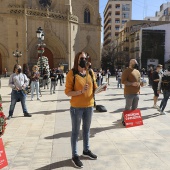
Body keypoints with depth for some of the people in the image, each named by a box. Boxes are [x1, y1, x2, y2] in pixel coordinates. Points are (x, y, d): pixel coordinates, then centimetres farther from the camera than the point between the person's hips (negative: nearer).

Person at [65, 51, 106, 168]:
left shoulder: (91, 72, 5)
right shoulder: (72, 73, -10)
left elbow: (94, 88, 13)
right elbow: (67, 92, -13)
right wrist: (81, 91, -26)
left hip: (89, 106, 5)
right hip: (76, 107, -5)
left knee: (87, 130, 19)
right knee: (76, 132, 6)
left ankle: (86, 150, 37)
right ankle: (75, 156, 18)